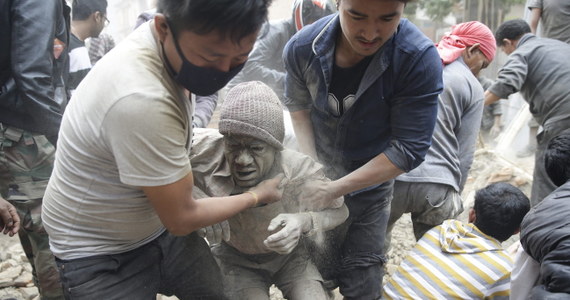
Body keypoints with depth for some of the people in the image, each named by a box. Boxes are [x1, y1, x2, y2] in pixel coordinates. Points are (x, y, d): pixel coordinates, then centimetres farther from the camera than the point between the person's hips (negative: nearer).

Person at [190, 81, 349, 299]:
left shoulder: (300, 170, -30)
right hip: (235, 258, 0)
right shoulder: (205, 156, -31)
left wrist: (305, 222, -36)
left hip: (289, 254, 1)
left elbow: (340, 211, -13)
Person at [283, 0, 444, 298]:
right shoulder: (301, 48, -18)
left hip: (370, 188, -1)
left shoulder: (420, 59, -27)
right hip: (316, 183, 2)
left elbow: (408, 150, -24)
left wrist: (335, 189, -25)